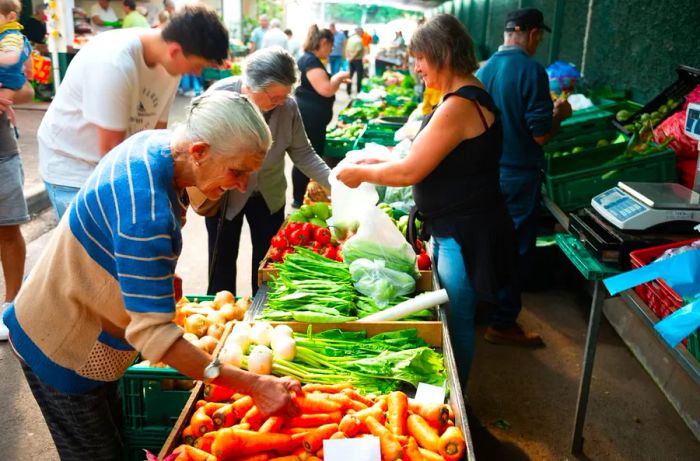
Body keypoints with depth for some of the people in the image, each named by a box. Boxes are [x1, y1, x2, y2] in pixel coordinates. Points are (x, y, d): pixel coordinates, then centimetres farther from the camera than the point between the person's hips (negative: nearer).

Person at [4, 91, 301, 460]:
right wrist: (253, 385, -35)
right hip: (61, 349, -8)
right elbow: (154, 333, -36)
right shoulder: (146, 213, -37)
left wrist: (164, 276, -2)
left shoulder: (157, 142, -9)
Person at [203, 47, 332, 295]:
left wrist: (334, 183, -20)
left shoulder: (288, 105, -16)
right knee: (223, 263, 11)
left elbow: (303, 153, -10)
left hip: (269, 196, 3)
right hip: (224, 195, -2)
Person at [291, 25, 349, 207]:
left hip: (312, 118, 11)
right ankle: (300, 200, 9)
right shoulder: (311, 61, -18)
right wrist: (339, 77, -7)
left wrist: (337, 79, 16)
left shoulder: (310, 59, 15)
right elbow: (326, 90, -24)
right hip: (309, 119, -11)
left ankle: (304, 198, 25)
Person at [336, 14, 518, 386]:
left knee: (456, 320, 6)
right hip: (456, 229, 10)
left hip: (465, 235, -10)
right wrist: (381, 163, 9)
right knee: (452, 317, 21)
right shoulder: (470, 96, 10)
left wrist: (361, 173, -8)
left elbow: (411, 172, -22)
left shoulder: (459, 106, -23)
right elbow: (430, 161, 14)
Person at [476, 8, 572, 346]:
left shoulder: (484, 70, 4)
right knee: (515, 250, 4)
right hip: (519, 176, -7)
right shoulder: (532, 71, -16)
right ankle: (502, 324, 13)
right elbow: (541, 135, -18)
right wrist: (560, 114, 2)